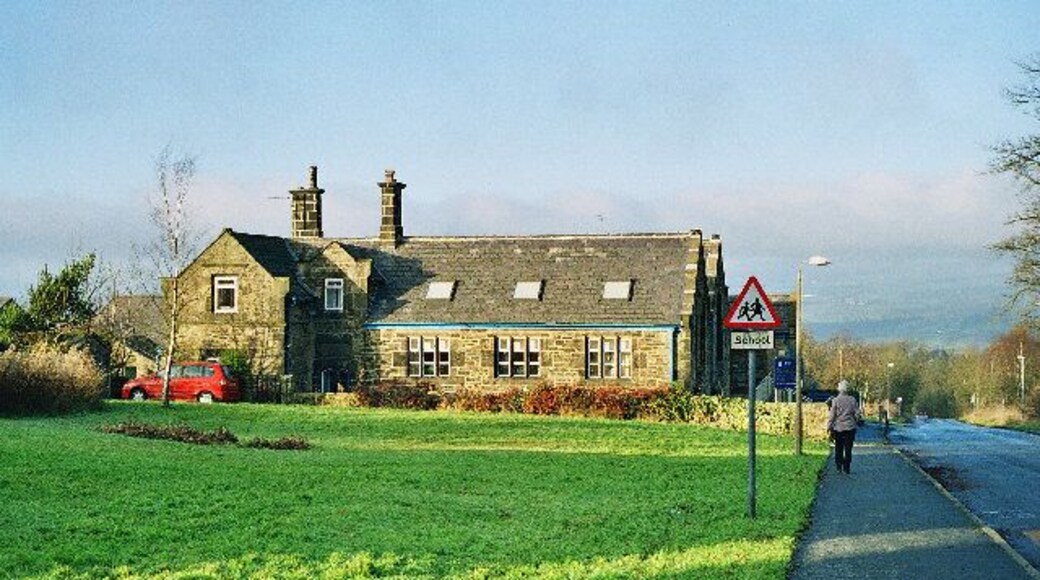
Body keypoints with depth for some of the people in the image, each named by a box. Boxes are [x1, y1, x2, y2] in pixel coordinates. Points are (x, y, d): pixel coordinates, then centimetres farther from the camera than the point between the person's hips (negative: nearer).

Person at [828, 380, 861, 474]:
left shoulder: (835, 400, -8)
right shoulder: (853, 400, -2)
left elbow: (831, 415, -8)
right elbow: (857, 414, 3)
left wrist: (829, 427, -2)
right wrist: (854, 422, 19)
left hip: (838, 428, -1)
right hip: (850, 427, 1)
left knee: (838, 448, 10)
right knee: (848, 449, 5)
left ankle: (839, 466, 8)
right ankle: (846, 468, 3)